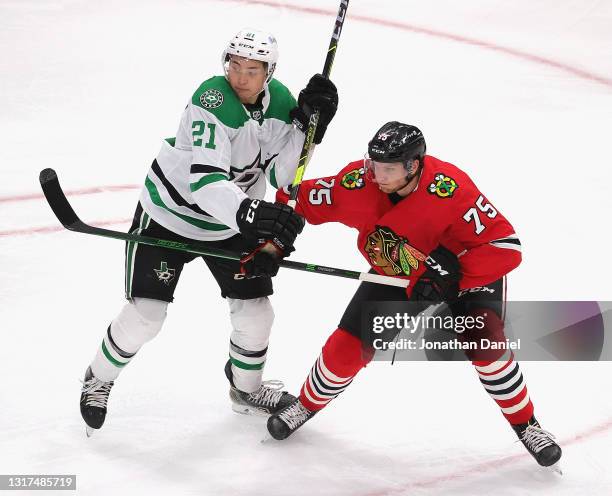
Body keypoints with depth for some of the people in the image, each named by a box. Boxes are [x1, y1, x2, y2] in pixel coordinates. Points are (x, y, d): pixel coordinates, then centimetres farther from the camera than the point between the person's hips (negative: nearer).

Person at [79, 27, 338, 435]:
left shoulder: (279, 100, -9)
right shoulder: (213, 100, -30)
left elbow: (281, 175, -12)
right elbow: (204, 178, -41)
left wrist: (306, 123, -24)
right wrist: (249, 214, -57)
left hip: (231, 221, 6)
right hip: (169, 214, -6)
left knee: (256, 312, 6)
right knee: (145, 315, -6)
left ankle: (247, 389, 34)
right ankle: (99, 381, 22)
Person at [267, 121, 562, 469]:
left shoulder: (450, 189, -37)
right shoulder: (358, 183, -26)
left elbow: (505, 245, -35)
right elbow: (301, 202, -12)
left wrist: (450, 278, -36)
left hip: (465, 270, -3)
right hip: (394, 276, 3)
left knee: (485, 344, -24)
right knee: (349, 346, -2)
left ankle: (526, 425, 0)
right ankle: (308, 404, 29)